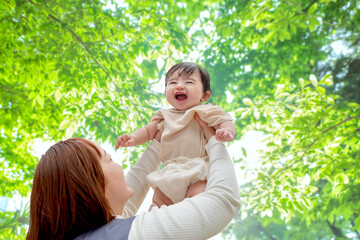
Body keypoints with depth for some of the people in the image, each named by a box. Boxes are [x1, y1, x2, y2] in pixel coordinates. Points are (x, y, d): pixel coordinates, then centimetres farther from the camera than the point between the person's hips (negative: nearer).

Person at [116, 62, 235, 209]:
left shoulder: (205, 112, 1)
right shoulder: (165, 117, 18)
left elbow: (225, 121, -5)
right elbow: (148, 131, 24)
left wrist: (226, 132, -29)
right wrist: (132, 139, 5)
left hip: (198, 170, -5)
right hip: (171, 173, 6)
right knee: (158, 199, 6)